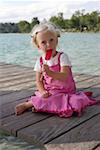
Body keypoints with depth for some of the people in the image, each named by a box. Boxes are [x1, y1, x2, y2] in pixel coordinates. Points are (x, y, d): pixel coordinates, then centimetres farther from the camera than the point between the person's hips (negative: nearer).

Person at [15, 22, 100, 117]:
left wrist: (50, 72, -36)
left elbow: (64, 77, -21)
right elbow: (38, 81, 4)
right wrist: (43, 92, -16)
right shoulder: (40, 61, 2)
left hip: (64, 91, -1)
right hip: (49, 92, 1)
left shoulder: (62, 57, -10)